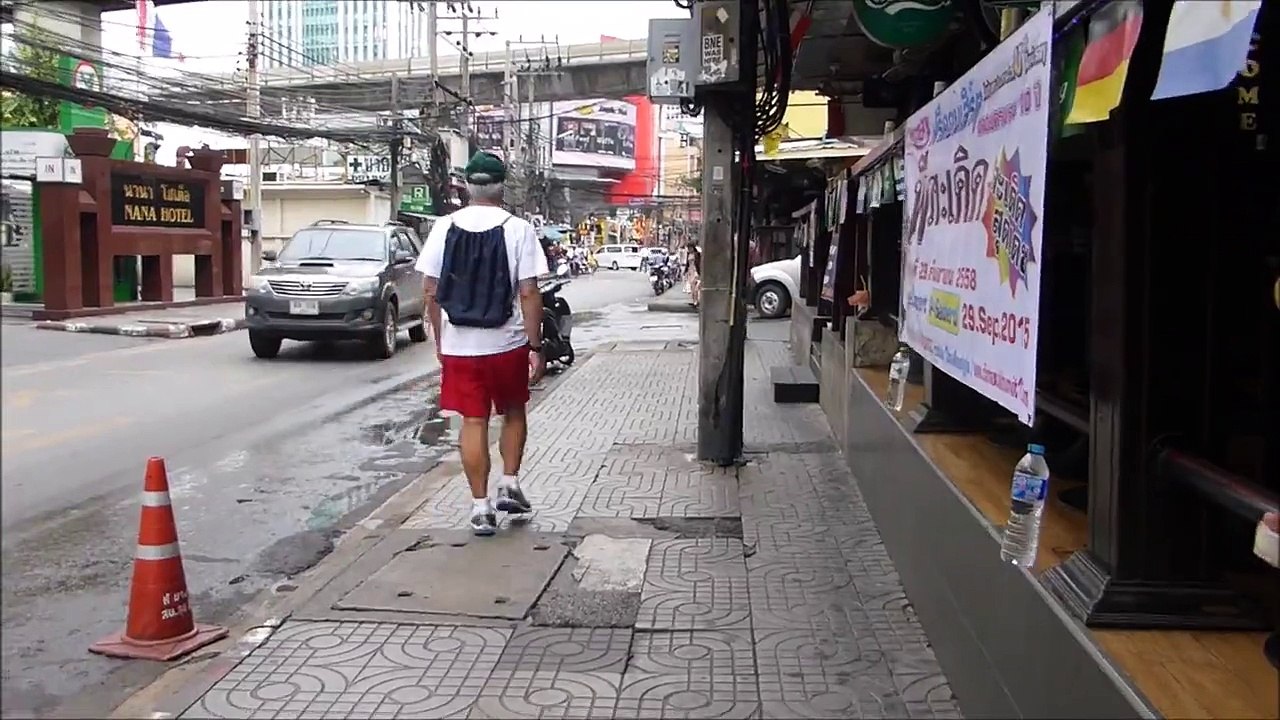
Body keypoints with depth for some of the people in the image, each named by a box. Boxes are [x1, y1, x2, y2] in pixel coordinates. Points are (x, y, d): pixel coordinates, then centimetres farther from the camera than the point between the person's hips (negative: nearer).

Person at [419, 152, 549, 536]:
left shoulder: (444, 228, -1)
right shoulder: (517, 230, -8)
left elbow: (432, 293, 1)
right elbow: (529, 294, -11)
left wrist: (440, 342, 13)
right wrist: (536, 348, -5)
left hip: (458, 346, 1)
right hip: (508, 344, -1)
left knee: (473, 423, 8)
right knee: (513, 412, 21)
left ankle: (480, 506, 10)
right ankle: (509, 485, 17)